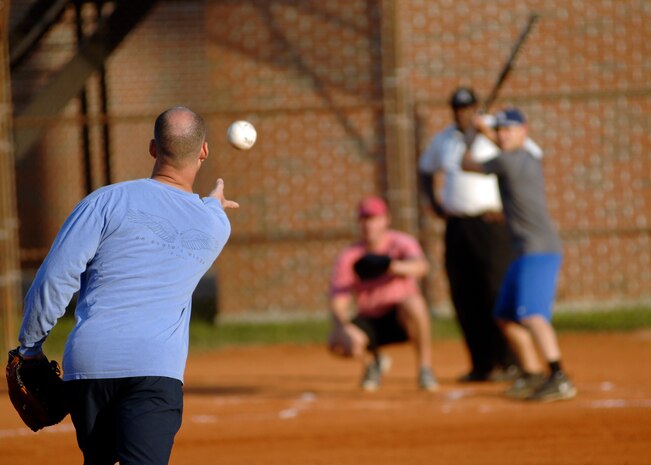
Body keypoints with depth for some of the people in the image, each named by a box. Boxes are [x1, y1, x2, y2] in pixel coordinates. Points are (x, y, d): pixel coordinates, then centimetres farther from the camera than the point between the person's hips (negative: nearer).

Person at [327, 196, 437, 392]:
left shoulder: (401, 243, -8)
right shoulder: (348, 257, -5)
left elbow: (420, 266, -32)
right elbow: (338, 301, -13)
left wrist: (392, 266, -52)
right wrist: (342, 327, -34)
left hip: (401, 319, -2)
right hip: (369, 322, 2)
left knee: (413, 303, -37)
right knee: (338, 343, -27)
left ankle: (425, 367, -19)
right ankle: (372, 361, 10)